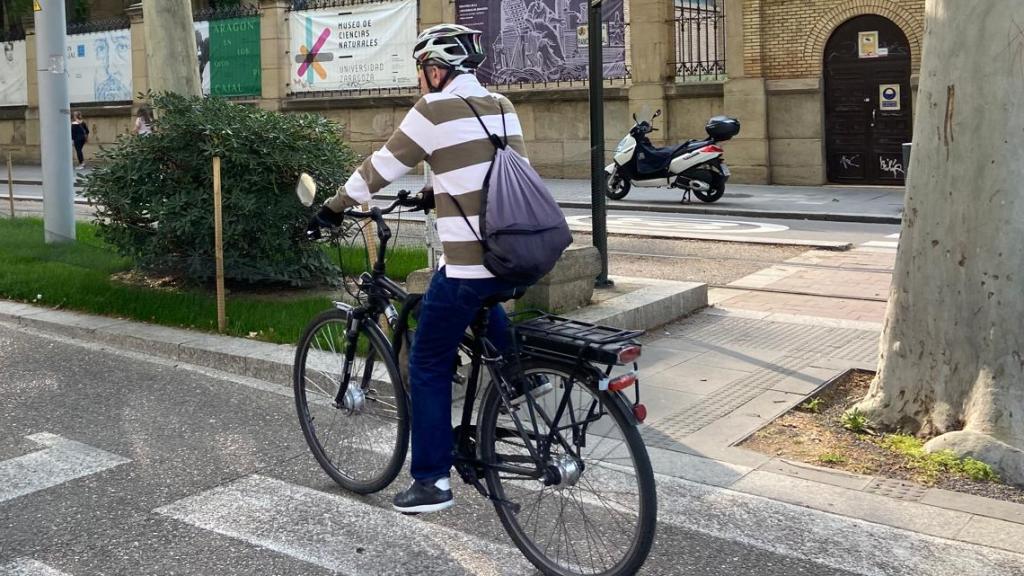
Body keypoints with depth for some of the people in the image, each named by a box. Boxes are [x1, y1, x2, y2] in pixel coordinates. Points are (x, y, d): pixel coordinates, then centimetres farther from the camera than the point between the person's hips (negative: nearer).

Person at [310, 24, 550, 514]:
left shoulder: (435, 110, -9)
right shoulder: (502, 107, 11)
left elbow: (380, 168, -1)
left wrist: (333, 207, 13)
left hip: (467, 265, -7)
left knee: (428, 367, 8)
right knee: (482, 299, 40)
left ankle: (431, 481, 13)